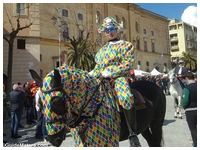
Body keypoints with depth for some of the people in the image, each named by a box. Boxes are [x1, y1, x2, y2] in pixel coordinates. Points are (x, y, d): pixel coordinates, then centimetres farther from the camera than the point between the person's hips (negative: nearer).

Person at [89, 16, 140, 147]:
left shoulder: (126, 45, 5)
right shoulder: (102, 50, 22)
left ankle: (133, 134, -23)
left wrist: (108, 72, -15)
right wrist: (91, 74, 1)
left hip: (120, 77, -7)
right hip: (102, 80, 7)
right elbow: (98, 67, 22)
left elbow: (127, 65, -8)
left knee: (126, 97, -36)